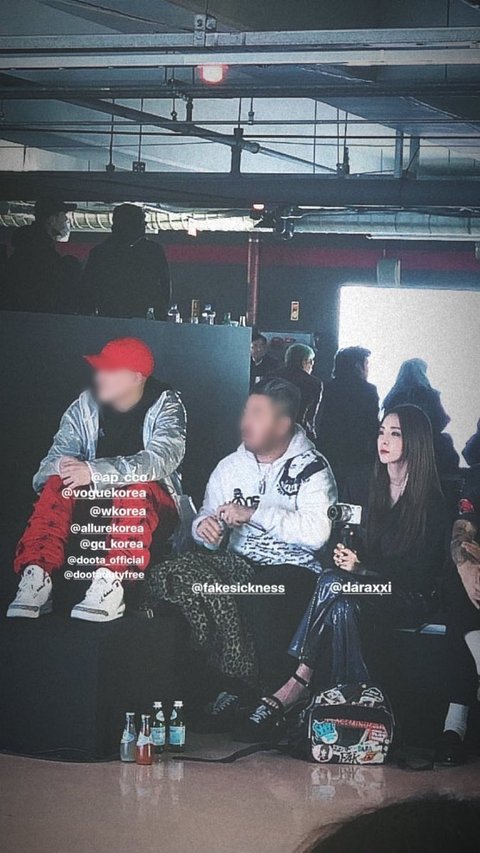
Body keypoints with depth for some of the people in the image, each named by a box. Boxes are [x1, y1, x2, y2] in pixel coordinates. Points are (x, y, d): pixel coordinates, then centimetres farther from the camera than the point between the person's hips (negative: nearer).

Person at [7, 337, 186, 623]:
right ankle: (36, 576, -37)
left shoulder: (166, 406, -10)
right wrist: (64, 467, -33)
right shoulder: (85, 406, 2)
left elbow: (161, 459, -27)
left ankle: (111, 580, -50)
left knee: (138, 490, -36)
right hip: (96, 502, 4)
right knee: (58, 484, -24)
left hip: (153, 504, -4)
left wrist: (95, 472, -37)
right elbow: (59, 454, -6)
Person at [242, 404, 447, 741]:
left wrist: (362, 568, -20)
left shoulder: (432, 501, -6)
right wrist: (347, 559, -10)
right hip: (373, 592, 5)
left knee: (333, 584, -31)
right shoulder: (375, 491, 14)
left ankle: (299, 684, -30)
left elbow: (421, 570, -11)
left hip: (414, 598, -5)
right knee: (342, 608, -31)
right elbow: (365, 551, 14)